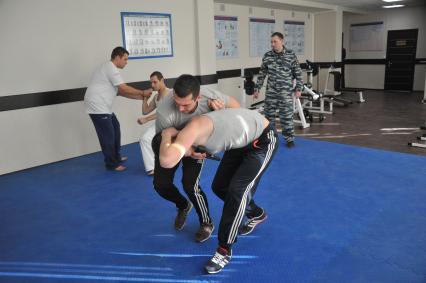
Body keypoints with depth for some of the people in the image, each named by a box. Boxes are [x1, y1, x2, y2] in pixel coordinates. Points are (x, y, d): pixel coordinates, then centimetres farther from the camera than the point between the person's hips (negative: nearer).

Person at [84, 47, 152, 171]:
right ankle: (112, 164, 7)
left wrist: (139, 97, 10)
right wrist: (143, 93, -7)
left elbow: (120, 91, 16)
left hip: (102, 106, 11)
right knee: (108, 135, -4)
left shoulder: (109, 68, 20)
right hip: (98, 106, -11)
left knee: (115, 128, 19)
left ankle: (116, 156, 31)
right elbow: (124, 88, -17)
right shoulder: (111, 67, -14)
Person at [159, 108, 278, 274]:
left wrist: (166, 135, -27)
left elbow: (167, 161, -46)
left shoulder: (193, 127, -33)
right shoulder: (196, 135, -7)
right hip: (242, 142, 9)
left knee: (237, 189, -19)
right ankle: (257, 214, 35)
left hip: (263, 139, -9)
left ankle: (225, 250, -4)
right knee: (220, 186, 8)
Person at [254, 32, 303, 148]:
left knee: (286, 116, 0)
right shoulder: (267, 56, 3)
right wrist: (257, 88, 8)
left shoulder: (291, 55, -3)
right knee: (269, 114, 8)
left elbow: (298, 73, 1)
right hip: (270, 91, 3)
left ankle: (289, 139, 14)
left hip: (286, 92, -2)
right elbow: (262, 73, 9)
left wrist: (298, 88, -3)